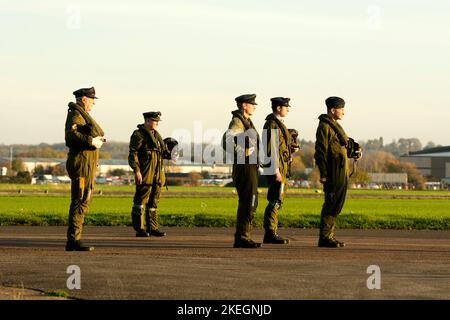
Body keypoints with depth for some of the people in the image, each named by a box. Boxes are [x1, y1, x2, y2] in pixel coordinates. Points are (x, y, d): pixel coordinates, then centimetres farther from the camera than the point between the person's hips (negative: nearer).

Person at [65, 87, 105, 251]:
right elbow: (71, 133, -27)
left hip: (87, 164, 11)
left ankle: (74, 239, 16)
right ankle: (73, 241, -12)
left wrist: (97, 139, 8)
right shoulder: (76, 114, -11)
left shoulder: (82, 115, 22)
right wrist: (91, 141, -25)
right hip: (81, 162, -11)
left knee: (84, 201, 13)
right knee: (80, 201, -11)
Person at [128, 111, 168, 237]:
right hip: (145, 175, -8)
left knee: (153, 201, 10)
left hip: (157, 174, 8)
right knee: (141, 200, -5)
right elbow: (133, 153, -14)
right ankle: (139, 229, -2)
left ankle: (152, 228, 15)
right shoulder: (138, 134, -7)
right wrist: (136, 171, -21)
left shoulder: (156, 135, 19)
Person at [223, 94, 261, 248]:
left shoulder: (246, 121, 18)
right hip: (244, 167, -10)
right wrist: (242, 152, -21)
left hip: (250, 167, 10)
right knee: (248, 202, -11)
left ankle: (242, 237, 15)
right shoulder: (237, 121, -12)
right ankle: (242, 237, -10)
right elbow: (227, 140, -29)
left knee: (249, 202, 12)